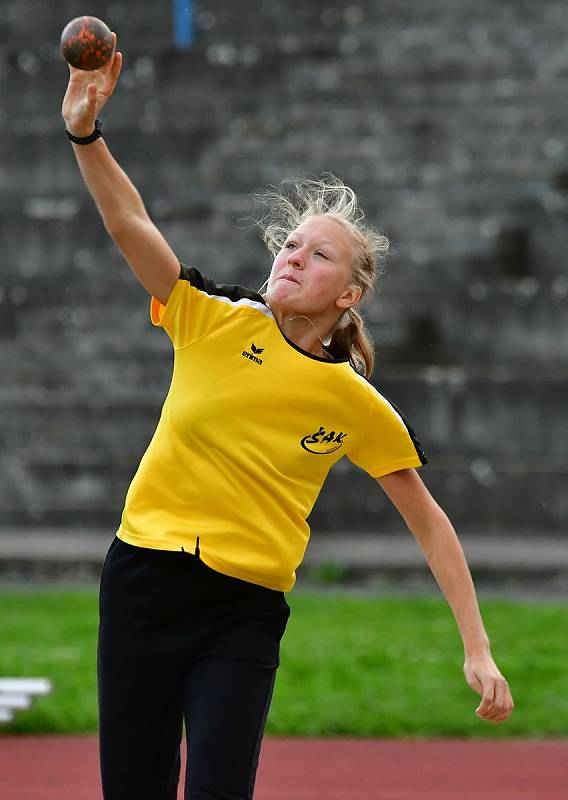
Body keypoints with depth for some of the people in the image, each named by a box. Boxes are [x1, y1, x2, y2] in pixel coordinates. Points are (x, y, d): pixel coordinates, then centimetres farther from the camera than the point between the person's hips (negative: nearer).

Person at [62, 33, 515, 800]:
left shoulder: (358, 406, -2)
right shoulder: (213, 323, -2)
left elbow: (429, 523, 6)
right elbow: (129, 223, -14)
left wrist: (477, 648, 3)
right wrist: (85, 132, -30)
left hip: (245, 613, -1)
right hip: (144, 578, 1)